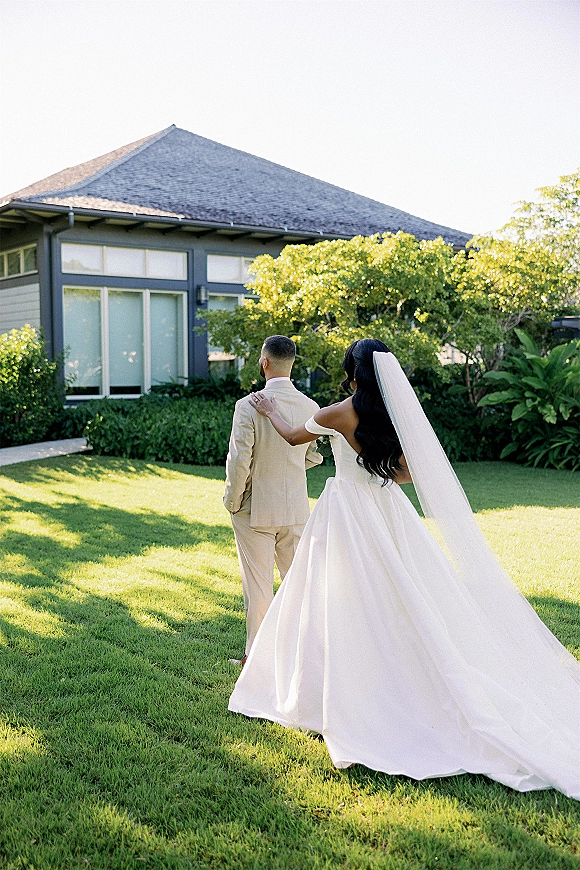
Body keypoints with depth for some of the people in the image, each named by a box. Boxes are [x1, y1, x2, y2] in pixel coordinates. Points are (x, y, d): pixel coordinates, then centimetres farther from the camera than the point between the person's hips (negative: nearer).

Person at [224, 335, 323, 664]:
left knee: (258, 585, 7)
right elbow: (314, 456, 7)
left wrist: (232, 501, -3)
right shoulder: (310, 407, -4)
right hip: (296, 507, 4)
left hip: (256, 509, -4)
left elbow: (238, 461, -18)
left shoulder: (249, 406, -18)